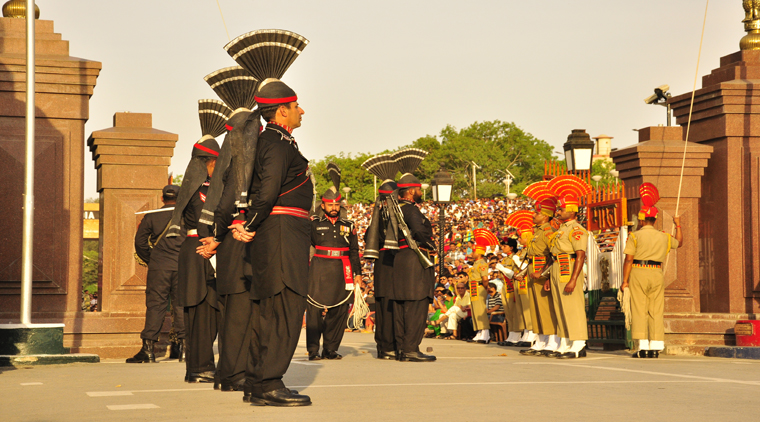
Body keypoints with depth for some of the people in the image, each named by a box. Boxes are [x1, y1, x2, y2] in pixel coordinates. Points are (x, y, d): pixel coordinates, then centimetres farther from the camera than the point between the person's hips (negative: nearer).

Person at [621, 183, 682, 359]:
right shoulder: (664, 237, 10)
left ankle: (642, 347, -6)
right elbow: (679, 243, 31)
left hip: (638, 273, -3)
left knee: (639, 311, -1)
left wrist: (625, 280, -6)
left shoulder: (635, 236, -3)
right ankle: (656, 347, 4)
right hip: (657, 274, 4)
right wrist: (678, 225, 45)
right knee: (656, 312, 6)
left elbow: (628, 259, -9)